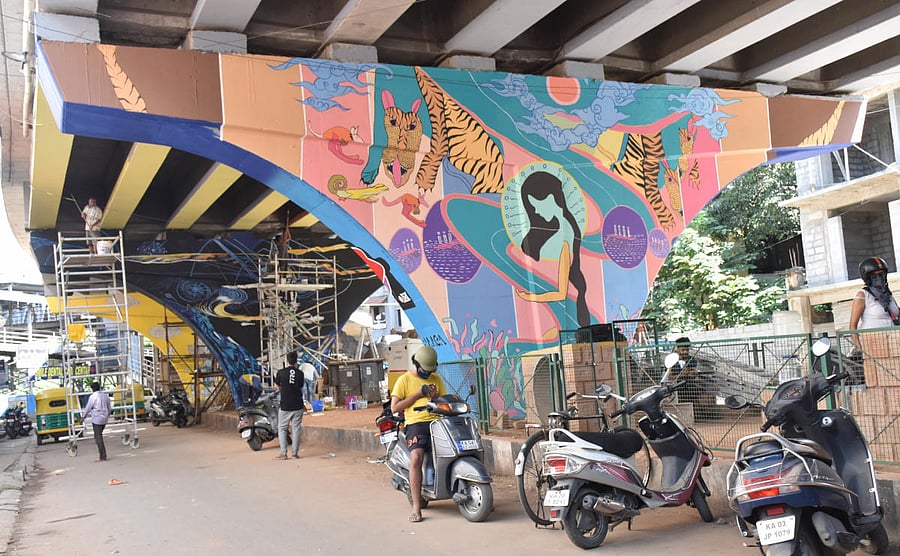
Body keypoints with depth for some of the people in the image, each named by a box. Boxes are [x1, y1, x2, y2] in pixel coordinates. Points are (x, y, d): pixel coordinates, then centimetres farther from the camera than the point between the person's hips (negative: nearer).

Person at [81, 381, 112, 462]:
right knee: (99, 435, 20)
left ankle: (103, 457, -4)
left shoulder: (93, 396, -12)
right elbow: (110, 408, 15)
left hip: (97, 419, -6)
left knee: (98, 437, -3)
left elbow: (88, 408, -5)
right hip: (104, 419, 7)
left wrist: (83, 417, 10)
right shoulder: (105, 395, 8)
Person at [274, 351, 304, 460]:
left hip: (285, 406, -1)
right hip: (298, 405, 2)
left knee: (282, 429, 9)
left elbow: (277, 387, 5)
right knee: (296, 429, 8)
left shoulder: (281, 373, -7)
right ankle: (295, 453, 8)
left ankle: (284, 453, 4)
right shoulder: (300, 373, -3)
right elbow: (301, 389, 7)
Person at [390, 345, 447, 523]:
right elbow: (394, 408, 1)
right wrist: (418, 394, -4)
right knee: (416, 458, -27)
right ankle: (416, 507, -23)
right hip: (416, 423, -4)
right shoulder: (405, 380, 8)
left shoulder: (436, 379, 21)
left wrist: (436, 397, -1)